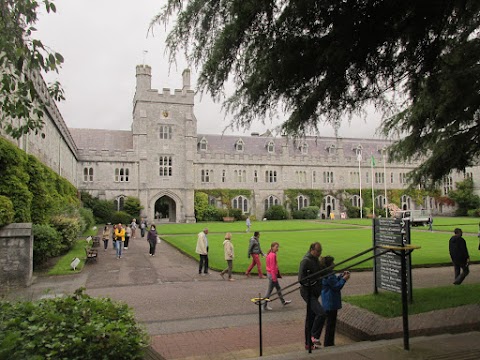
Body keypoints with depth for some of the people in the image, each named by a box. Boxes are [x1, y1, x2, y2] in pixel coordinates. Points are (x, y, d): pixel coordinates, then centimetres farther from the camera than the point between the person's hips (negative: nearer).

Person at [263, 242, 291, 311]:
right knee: (270, 290, 0)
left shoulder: (271, 254, 8)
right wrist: (274, 277, -21)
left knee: (278, 288, 21)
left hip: (272, 273, 10)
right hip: (272, 274, -10)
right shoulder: (272, 255, -21)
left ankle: (283, 301, 35)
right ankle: (265, 305, 9)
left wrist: (278, 274, 19)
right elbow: (272, 267, -22)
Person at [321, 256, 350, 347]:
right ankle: (328, 343, 10)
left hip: (329, 302, 11)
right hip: (331, 303, -11)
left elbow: (334, 281, 18)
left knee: (330, 322, 19)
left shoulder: (327, 273, 8)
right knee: (331, 323, 0)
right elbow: (336, 286, -19)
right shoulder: (329, 276, -24)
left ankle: (328, 343, 30)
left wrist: (342, 276, 10)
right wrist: (344, 279, -11)